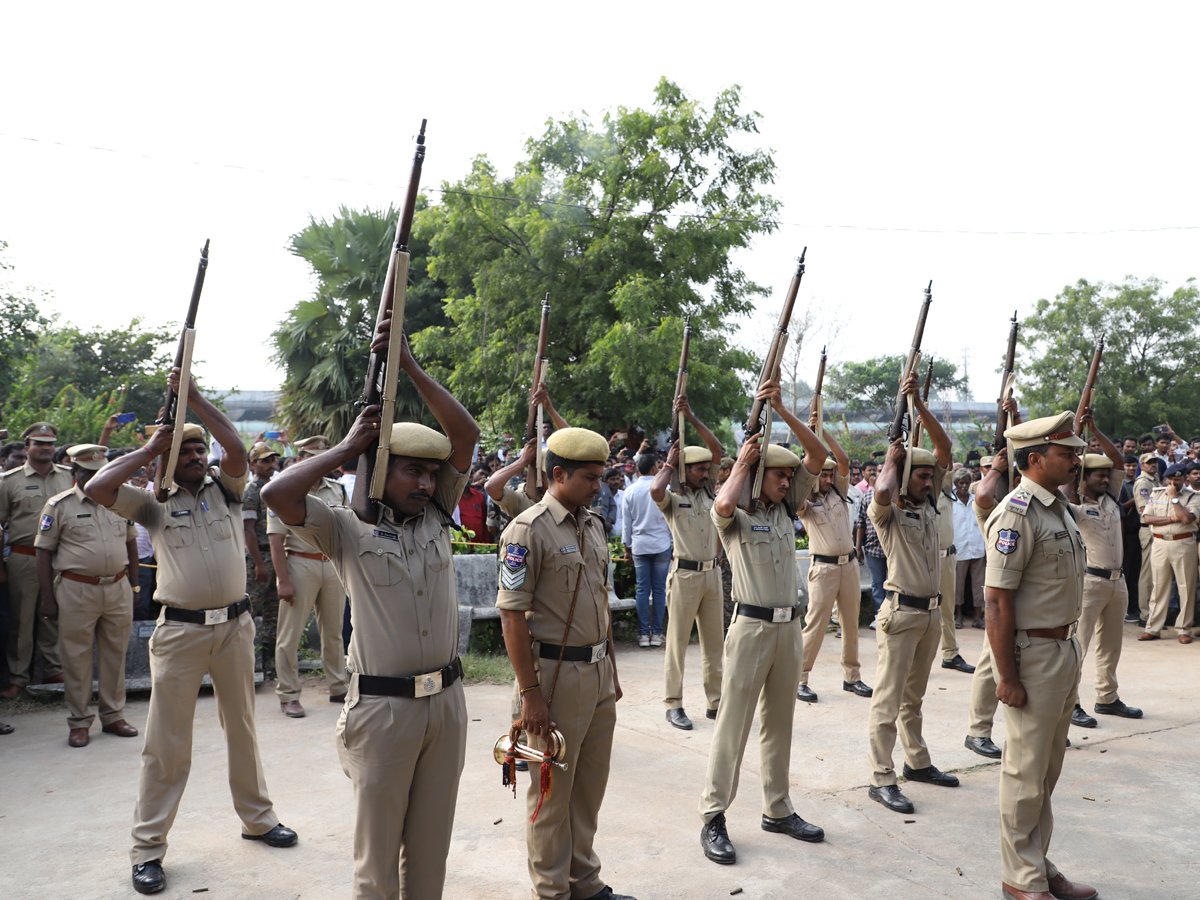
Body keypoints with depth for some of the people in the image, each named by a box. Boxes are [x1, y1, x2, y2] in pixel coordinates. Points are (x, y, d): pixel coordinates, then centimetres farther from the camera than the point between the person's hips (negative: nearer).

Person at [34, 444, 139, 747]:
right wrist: (48, 597, -6)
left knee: (116, 654, 10)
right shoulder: (58, 505, -1)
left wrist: (131, 584, 15)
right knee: (76, 658, 4)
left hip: (117, 589, 4)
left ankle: (113, 715, 22)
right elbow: (44, 553, -2)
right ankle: (79, 722, 16)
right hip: (76, 591, -3)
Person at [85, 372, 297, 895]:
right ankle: (148, 847, 14)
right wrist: (150, 448, -3)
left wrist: (193, 396, -10)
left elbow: (237, 449, -11)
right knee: (167, 740, 3)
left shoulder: (225, 489, 7)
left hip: (234, 625, 2)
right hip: (180, 630, -2)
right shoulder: (156, 504, 3)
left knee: (242, 727, 15)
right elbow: (96, 488, -11)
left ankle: (257, 817, 30)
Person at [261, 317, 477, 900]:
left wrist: (409, 365, -9)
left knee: (429, 846, 16)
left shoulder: (436, 519, 6)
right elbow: (276, 495, -21)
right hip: (383, 707, -4)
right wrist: (347, 447, -10)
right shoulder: (347, 531, -5)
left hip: (446, 702, 4)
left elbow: (465, 434, -2)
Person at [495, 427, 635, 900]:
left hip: (599, 670, 8)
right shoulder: (528, 529, -15)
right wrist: (530, 694, -18)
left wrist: (611, 666, 17)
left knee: (590, 785, 18)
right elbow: (511, 614, -17)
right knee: (552, 790, 8)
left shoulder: (593, 523, 10)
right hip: (557, 673, -7)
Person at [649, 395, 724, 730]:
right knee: (678, 641, 0)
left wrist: (692, 417, -3)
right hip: (684, 574, -6)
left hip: (712, 573, 6)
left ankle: (714, 702, 20)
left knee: (714, 641, 11)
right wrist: (669, 463, -13)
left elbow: (717, 449, 5)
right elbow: (655, 491, -30)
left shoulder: (708, 491, 11)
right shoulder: (673, 499, -5)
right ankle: (673, 705, 7)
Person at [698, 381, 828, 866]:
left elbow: (819, 455, 7)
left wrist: (781, 409, -3)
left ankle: (778, 809, 26)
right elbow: (723, 505, -31)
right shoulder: (736, 516, -4)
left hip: (790, 625, 6)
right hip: (751, 626, -6)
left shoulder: (786, 507, 12)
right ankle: (713, 818, 6)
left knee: (779, 722, 15)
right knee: (733, 723, -2)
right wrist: (741, 462, -13)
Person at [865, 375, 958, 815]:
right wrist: (891, 460, -15)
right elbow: (882, 493, -35)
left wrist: (919, 404, -4)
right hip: (902, 612, -7)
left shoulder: (929, 505, 11)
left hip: (931, 611, 7)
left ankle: (917, 762, 30)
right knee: (888, 697, -4)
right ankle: (881, 779, -1)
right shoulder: (888, 513, -8)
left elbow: (944, 449, 5)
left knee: (914, 696, 18)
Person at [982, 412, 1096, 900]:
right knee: (1026, 772, 3)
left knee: (1048, 768, 19)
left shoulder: (1060, 506, 10)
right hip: (1032, 654, -9)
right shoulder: (1017, 514, -19)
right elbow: (997, 600, -22)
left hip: (1066, 647, 9)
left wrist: (1071, 650, 15)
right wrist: (1006, 677, -22)